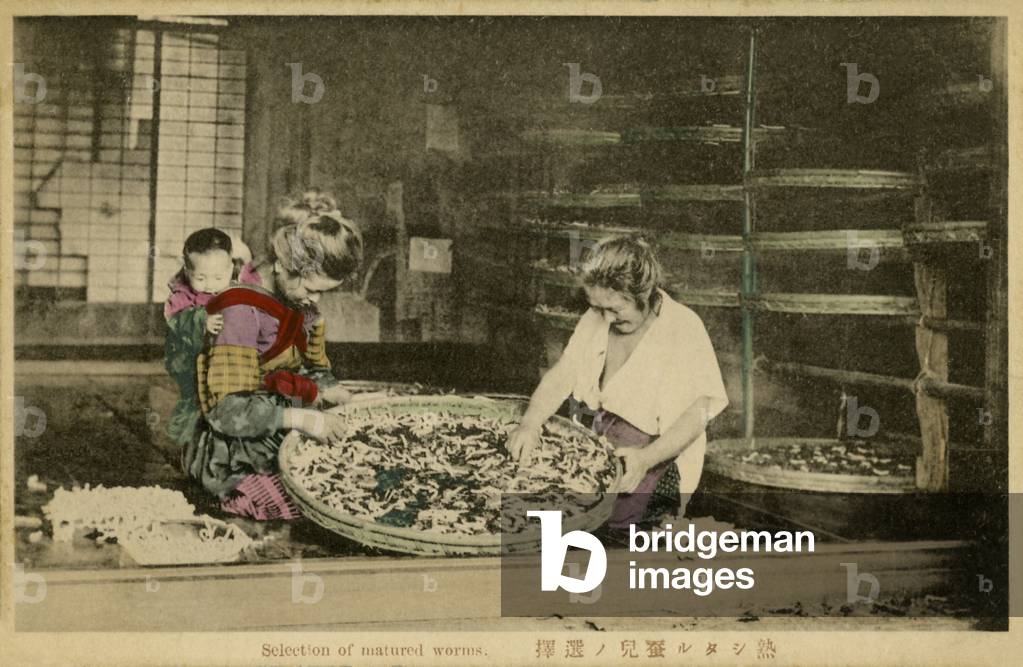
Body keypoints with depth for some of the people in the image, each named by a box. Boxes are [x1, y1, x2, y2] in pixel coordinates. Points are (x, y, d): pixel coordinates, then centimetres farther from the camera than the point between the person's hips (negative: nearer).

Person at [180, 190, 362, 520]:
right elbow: (227, 411, -24)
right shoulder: (242, 311, -21)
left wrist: (331, 390, -3)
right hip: (238, 453, -7)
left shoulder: (300, 300, 4)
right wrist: (298, 418, -32)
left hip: (287, 432, 8)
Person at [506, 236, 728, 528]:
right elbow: (561, 375, -2)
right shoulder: (597, 319, 2)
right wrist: (529, 424, -20)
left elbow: (698, 411, -23)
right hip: (601, 443, 6)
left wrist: (647, 458, -35)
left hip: (659, 451, -6)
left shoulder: (683, 329, -17)